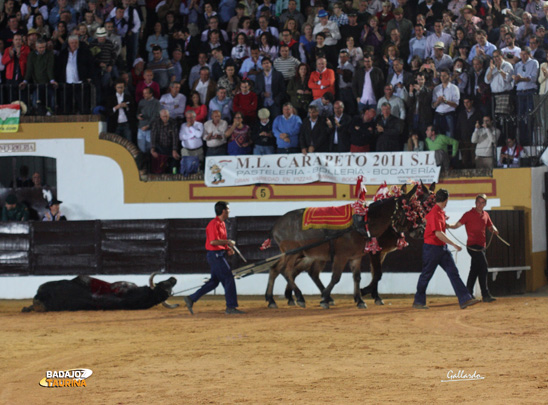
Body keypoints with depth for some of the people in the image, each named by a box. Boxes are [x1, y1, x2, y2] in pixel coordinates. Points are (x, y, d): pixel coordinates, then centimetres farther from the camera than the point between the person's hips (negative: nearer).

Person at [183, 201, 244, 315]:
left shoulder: (222, 224, 16)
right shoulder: (214, 224, -15)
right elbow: (213, 241, -24)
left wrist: (228, 249, 9)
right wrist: (228, 242, -17)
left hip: (220, 255, 10)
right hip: (215, 255, -10)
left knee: (214, 281, 13)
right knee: (229, 279, -6)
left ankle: (191, 299, 14)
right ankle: (231, 307, -1)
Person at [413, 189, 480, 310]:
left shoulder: (441, 212, 10)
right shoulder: (435, 213, -20)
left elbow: (426, 218, 30)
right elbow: (438, 233, -27)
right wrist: (454, 244, -26)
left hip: (442, 247, 9)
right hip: (432, 248, -9)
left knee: (453, 272, -1)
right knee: (426, 275, 3)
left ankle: (465, 299, -8)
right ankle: (418, 301, 16)